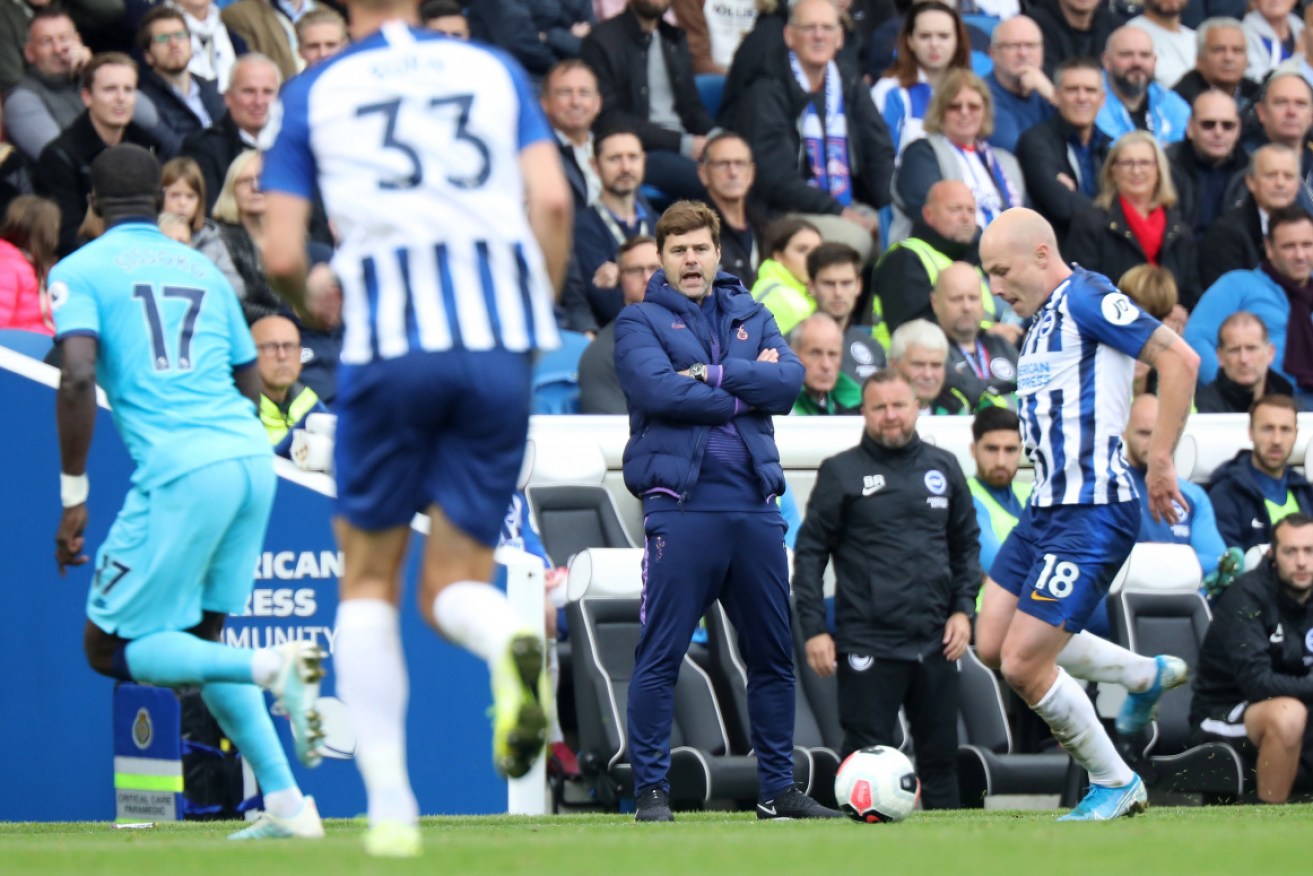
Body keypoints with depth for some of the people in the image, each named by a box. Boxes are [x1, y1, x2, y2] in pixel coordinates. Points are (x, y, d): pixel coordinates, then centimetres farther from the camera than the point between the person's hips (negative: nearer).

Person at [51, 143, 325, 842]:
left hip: (179, 470, -6)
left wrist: (73, 498, -7)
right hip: (252, 455, 6)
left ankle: (270, 666, -22)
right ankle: (286, 805, 6)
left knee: (110, 649, 4)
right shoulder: (203, 268, 21)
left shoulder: (80, 271, 5)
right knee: (196, 639, 19)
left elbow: (78, 377, -11)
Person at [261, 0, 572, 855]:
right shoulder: (495, 70, 12)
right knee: (454, 585, 10)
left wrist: (315, 306, 24)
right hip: (499, 343, 2)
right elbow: (552, 202, -1)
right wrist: (538, 313, 11)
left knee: (370, 581, 15)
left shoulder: (313, 92, 8)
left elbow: (282, 257, 2)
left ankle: (390, 802, 4)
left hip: (389, 344, -1)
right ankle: (510, 640, -27)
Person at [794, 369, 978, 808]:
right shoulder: (842, 472, 0)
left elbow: (967, 542, 17)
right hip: (868, 646, -4)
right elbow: (809, 552, -1)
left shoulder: (944, 467, 11)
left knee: (940, 756, 7)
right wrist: (813, 629, -7)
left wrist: (963, 609, 5)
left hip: (936, 643, 4)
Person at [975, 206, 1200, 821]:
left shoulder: (1085, 298, -13)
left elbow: (1179, 359, -20)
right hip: (1047, 509, 10)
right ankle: (1146, 674, 27)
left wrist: (1160, 463, -20)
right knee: (993, 644, 12)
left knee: (1023, 664, -10)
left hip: (1091, 516, -10)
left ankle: (1115, 783, 10)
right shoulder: (1043, 320, 16)